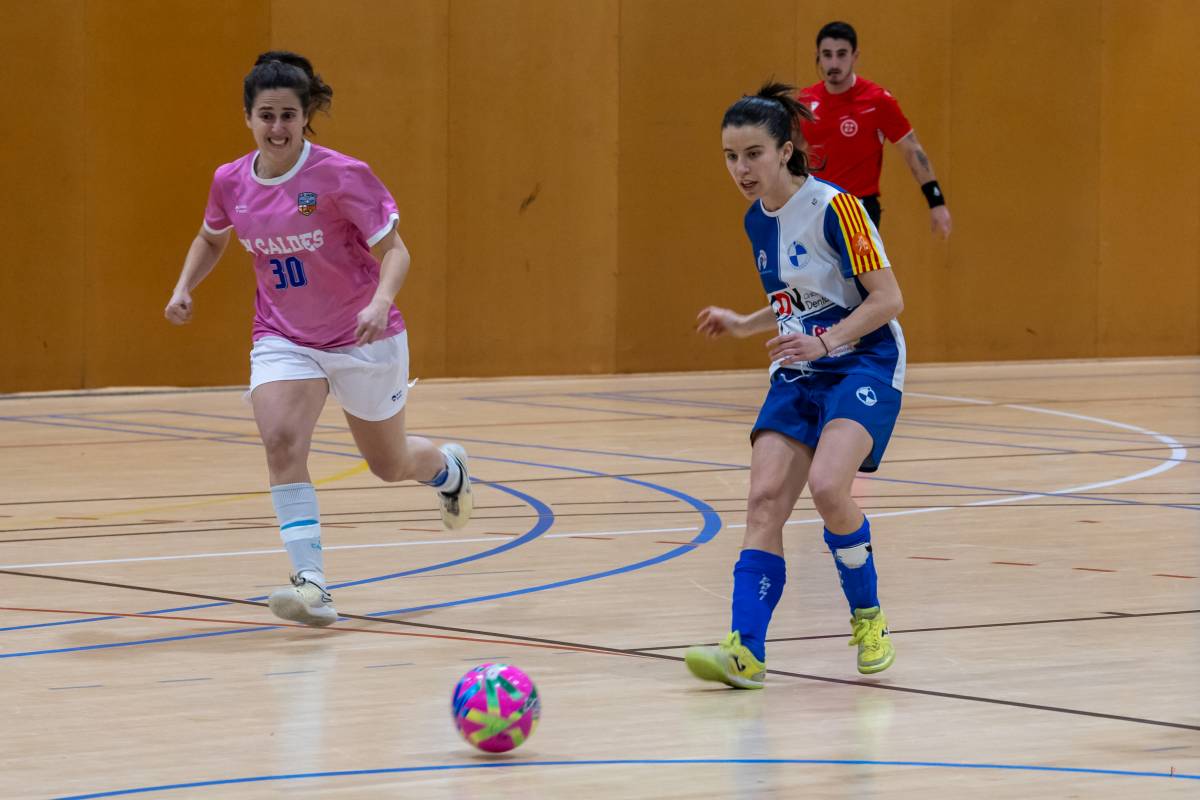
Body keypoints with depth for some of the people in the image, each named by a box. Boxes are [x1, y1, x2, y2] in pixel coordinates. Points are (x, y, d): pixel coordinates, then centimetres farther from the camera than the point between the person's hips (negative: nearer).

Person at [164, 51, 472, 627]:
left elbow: (395, 250, -18)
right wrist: (184, 288, -1)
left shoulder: (340, 176, -21)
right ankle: (311, 585, -29)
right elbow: (211, 238, 16)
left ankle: (447, 467, 54)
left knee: (389, 464, 16)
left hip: (363, 340, -3)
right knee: (281, 440, -25)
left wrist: (380, 303, -37)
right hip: (283, 339, 3)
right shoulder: (231, 182, -6)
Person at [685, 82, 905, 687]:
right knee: (765, 499, -12)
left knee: (827, 486, -27)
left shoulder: (833, 207, -14)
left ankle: (868, 618, -3)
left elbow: (887, 298, -15)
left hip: (863, 363, -7)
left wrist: (824, 341, -25)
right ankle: (746, 652, -18)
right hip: (797, 375, 7)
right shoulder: (757, 222, 9)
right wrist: (743, 325, 11)